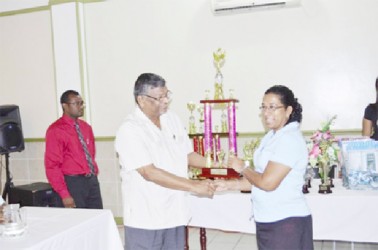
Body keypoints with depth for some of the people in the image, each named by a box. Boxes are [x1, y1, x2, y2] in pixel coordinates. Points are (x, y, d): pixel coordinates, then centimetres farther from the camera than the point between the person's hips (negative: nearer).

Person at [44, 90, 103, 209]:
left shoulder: (86, 127, 12)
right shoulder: (55, 131, -8)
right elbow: (52, 165, -11)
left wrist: (94, 175, 9)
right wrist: (64, 195, -16)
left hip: (92, 181, 6)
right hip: (73, 183, -6)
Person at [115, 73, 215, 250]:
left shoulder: (172, 119, 6)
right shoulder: (129, 130, -16)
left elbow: (187, 155, 14)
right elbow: (149, 173, -23)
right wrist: (194, 186, -24)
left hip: (174, 214, 6)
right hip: (145, 218, -6)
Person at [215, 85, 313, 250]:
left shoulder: (290, 139, -18)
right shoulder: (271, 137, 11)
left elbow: (268, 182, -23)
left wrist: (243, 167, -8)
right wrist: (228, 185, 5)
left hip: (286, 222, -9)